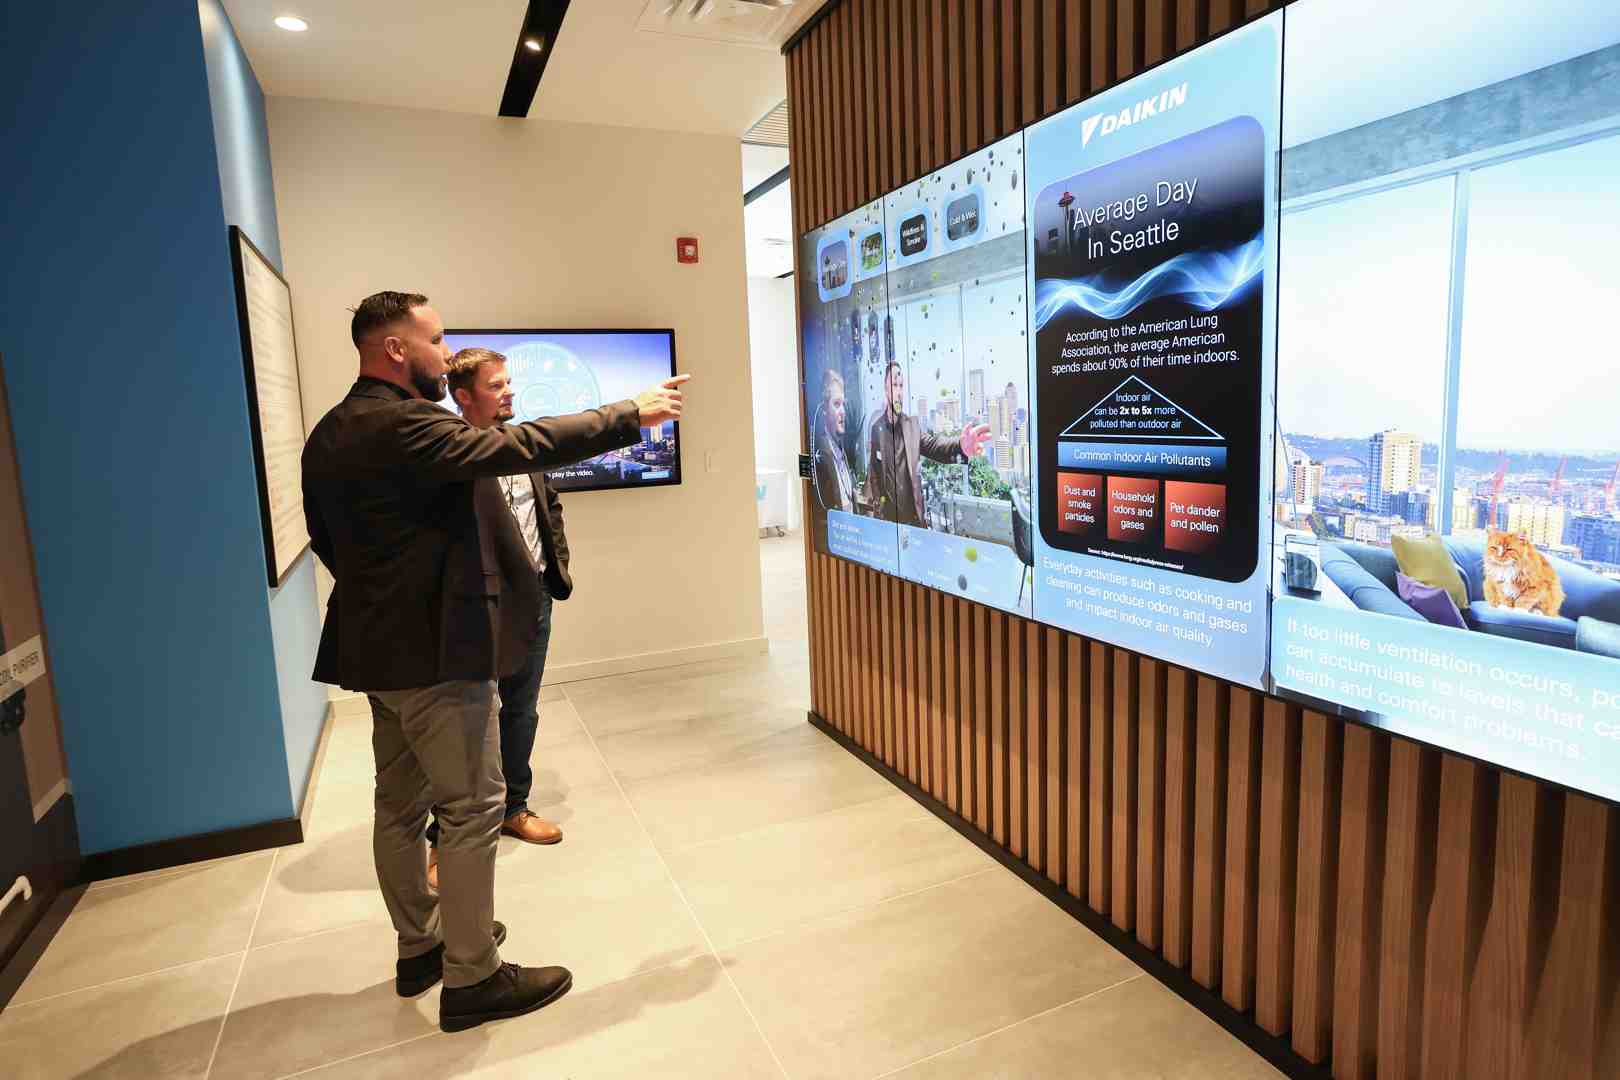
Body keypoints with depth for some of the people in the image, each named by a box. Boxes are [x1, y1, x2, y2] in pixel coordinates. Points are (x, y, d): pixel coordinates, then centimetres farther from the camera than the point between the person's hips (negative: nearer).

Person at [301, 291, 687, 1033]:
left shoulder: (331, 434, 11)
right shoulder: (404, 424, -20)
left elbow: (328, 538, 17)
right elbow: (521, 446, -25)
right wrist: (631, 415, -18)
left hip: (379, 646, 10)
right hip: (436, 649, -10)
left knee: (401, 803, 18)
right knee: (471, 808, -1)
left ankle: (419, 946, 33)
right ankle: (471, 980, 10)